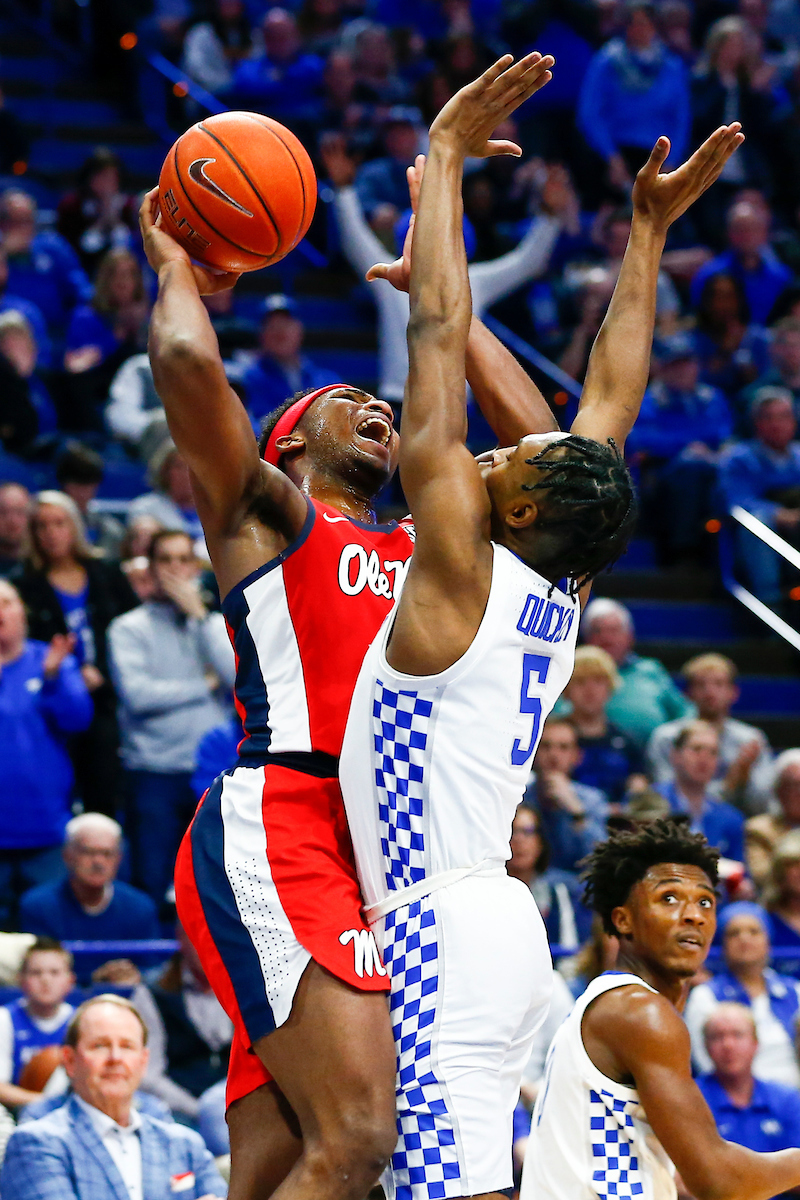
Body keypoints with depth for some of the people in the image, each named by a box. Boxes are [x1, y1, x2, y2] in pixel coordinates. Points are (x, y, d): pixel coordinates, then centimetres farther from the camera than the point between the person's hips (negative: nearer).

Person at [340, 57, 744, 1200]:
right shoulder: (559, 596, 9)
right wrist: (647, 230, 22)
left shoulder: (463, 570, -10)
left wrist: (444, 154, -8)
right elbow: (612, 400, 19)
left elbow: (440, 335, -11)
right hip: (492, 925, 9)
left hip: (444, 927, -9)